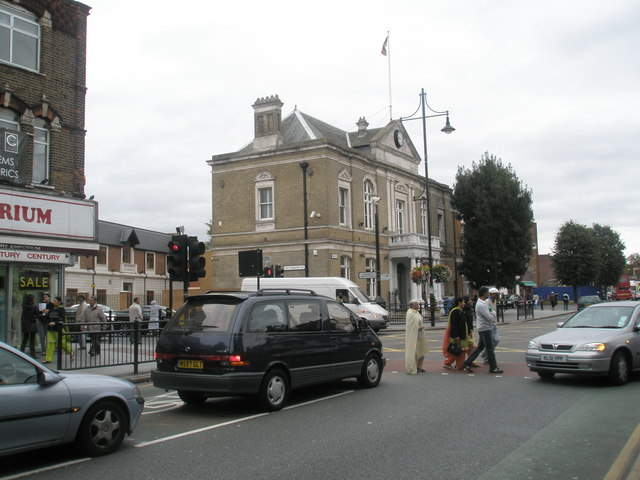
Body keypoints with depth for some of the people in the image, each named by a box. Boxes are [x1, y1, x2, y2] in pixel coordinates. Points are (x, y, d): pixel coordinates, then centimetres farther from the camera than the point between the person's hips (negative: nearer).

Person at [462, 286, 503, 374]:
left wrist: (492, 317, -1)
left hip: (484, 328, 10)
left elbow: (488, 314, 19)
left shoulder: (483, 303, 14)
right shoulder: (481, 304, -19)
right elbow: (489, 317, -20)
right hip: (484, 328, -10)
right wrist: (494, 319, 0)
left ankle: (467, 363, 15)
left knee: (480, 347, 13)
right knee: (490, 348, -3)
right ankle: (493, 367, 4)